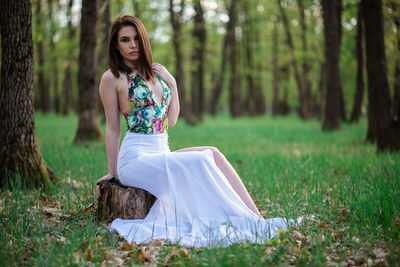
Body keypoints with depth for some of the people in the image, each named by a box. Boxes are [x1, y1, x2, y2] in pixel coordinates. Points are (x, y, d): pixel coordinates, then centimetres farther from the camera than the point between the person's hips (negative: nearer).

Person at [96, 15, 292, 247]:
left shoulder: (154, 73, 16)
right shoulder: (112, 78, -2)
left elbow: (171, 121, 14)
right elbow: (113, 128, 0)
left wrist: (172, 84, 4)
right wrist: (112, 172, 0)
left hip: (161, 154, 6)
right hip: (135, 158, -6)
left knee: (213, 154, -16)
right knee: (200, 161, -24)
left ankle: (257, 219, -23)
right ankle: (250, 223, -26)